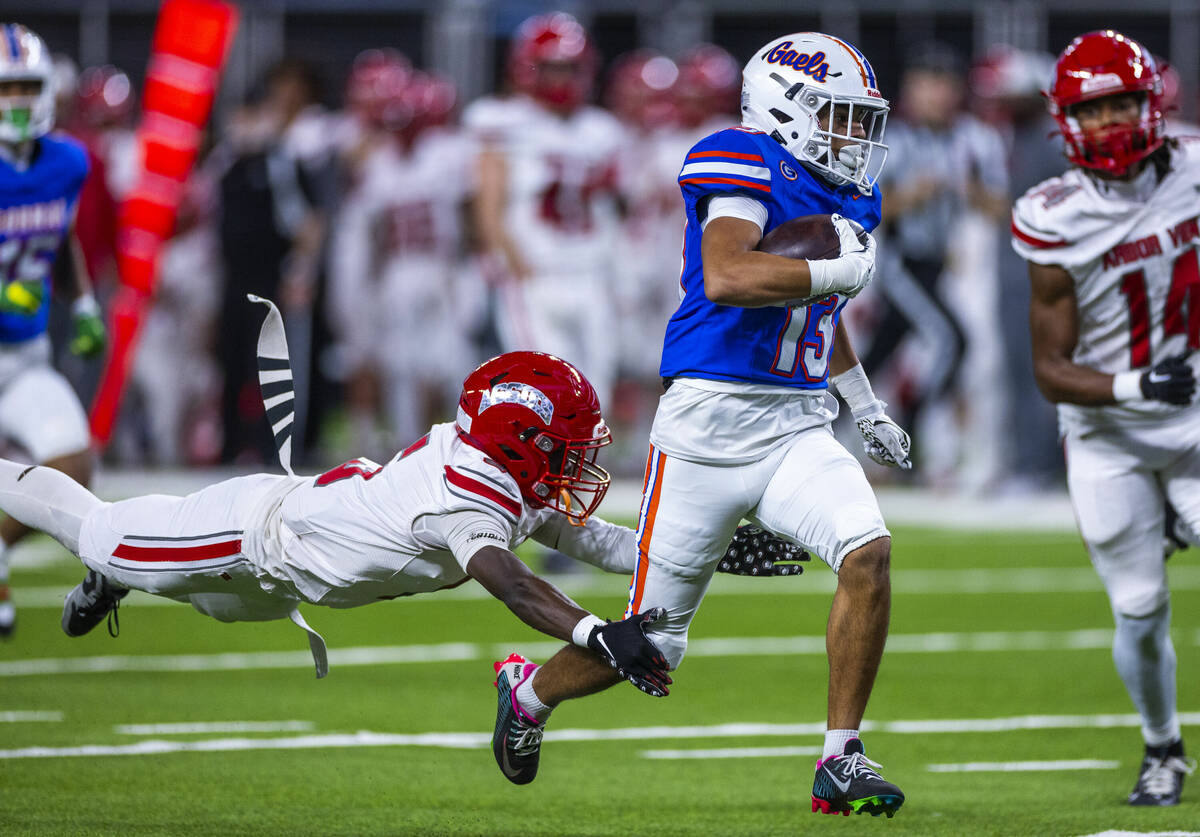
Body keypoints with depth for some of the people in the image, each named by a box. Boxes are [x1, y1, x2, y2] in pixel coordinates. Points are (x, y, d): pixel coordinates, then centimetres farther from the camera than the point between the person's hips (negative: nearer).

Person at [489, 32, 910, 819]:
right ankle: (530, 690, 36)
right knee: (650, 645, 4)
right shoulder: (747, 169, -13)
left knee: (868, 553, -21)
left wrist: (868, 406, 32)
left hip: (798, 428, 6)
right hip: (710, 426, -6)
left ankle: (841, 760, -12)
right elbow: (725, 277, -31)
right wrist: (840, 271, -27)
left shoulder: (849, 199, 12)